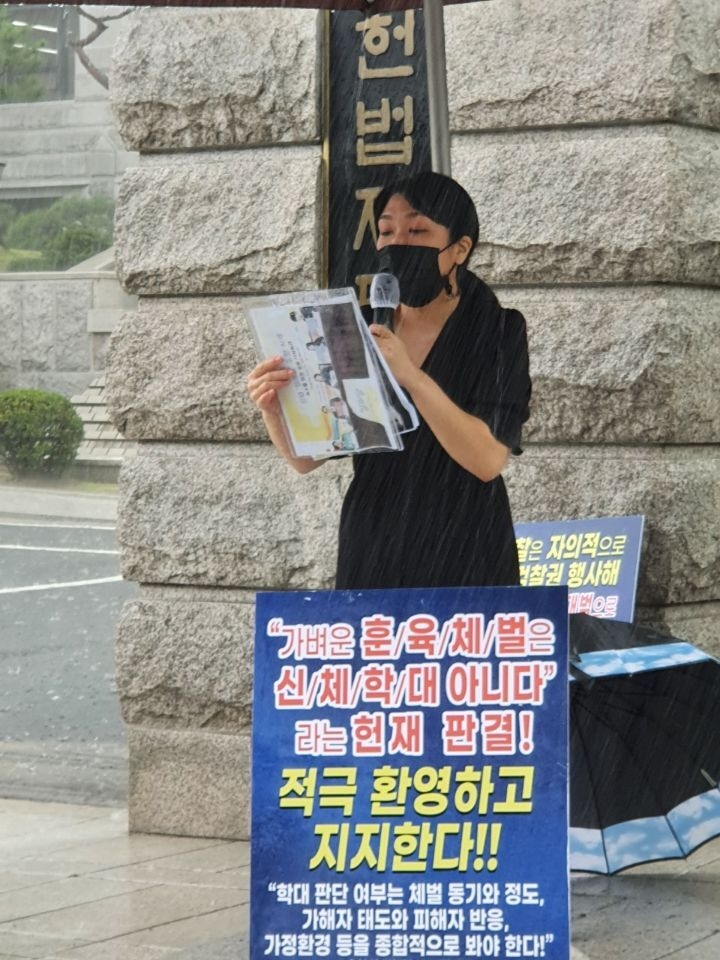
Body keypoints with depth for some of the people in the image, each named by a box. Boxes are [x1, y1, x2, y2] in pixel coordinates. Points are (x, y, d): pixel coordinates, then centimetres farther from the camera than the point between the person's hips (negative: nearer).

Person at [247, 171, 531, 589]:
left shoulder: (496, 333, -7)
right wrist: (274, 411, -19)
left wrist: (410, 375, -29)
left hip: (462, 560, -3)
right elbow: (306, 456, 2)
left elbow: (488, 459, -19)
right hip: (371, 557, 3)